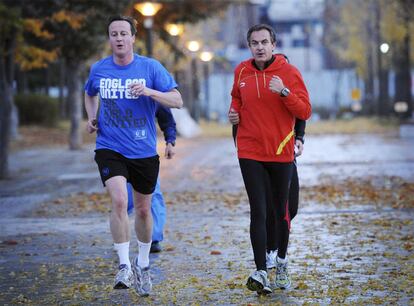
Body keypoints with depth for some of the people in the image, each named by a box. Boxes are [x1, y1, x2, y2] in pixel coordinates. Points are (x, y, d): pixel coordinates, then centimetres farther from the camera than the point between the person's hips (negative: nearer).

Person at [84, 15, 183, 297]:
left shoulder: (151, 67, -5)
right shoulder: (98, 70, 1)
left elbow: (177, 101, -9)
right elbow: (90, 94, 24)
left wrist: (149, 91, -24)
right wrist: (92, 117, 5)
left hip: (144, 151, 0)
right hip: (110, 148, 0)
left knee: (143, 209, 13)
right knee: (119, 200, -23)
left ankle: (143, 263, 35)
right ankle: (124, 266, -16)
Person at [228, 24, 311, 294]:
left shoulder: (289, 72, -7)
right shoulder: (241, 71, 3)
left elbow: (305, 112, -11)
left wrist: (284, 92, -25)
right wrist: (235, 111, 2)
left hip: (281, 152, -1)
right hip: (250, 152, 1)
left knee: (281, 210, 12)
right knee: (258, 212, -8)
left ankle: (282, 259, 34)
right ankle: (261, 272, -10)